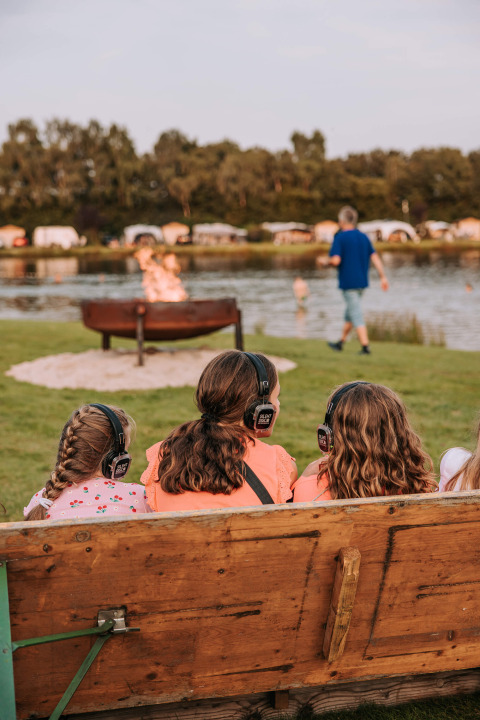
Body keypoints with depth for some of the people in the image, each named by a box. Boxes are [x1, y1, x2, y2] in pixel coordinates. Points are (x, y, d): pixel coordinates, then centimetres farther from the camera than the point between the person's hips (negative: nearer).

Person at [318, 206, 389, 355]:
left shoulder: (340, 238, -11)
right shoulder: (363, 237, 8)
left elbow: (336, 260, -20)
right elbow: (375, 257, 4)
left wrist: (324, 261, 1)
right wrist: (383, 277, 4)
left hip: (348, 282, -7)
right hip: (362, 281, 7)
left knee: (356, 315, -5)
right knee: (349, 313, 18)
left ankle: (365, 346, -8)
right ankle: (341, 342, 30)